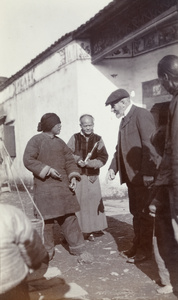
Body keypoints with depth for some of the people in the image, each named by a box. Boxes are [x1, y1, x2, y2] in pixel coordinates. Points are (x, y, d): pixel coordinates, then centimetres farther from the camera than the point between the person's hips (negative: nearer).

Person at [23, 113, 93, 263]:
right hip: (44, 187, -4)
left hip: (63, 185, 5)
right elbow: (28, 160, -10)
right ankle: (47, 251, 22)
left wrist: (73, 176, -3)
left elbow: (69, 161, 13)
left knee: (69, 217, 5)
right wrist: (47, 170, -18)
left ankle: (79, 248, 13)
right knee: (47, 219, 3)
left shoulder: (60, 142, 14)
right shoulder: (36, 140, -3)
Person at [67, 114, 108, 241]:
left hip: (92, 177, 1)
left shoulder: (98, 139, 5)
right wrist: (78, 160, -16)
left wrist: (90, 163, -16)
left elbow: (103, 157, -2)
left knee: (93, 202, 4)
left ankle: (91, 231, 17)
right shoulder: (75, 138, 4)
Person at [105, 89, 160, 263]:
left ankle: (145, 250, 16)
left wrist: (148, 173, -22)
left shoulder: (141, 114, -11)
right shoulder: (124, 120, 17)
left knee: (144, 213, 3)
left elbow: (150, 145, -18)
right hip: (131, 175, 9)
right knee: (135, 212, 15)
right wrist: (113, 167, 5)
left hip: (143, 175, -8)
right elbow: (120, 147, 18)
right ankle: (137, 246, 27)